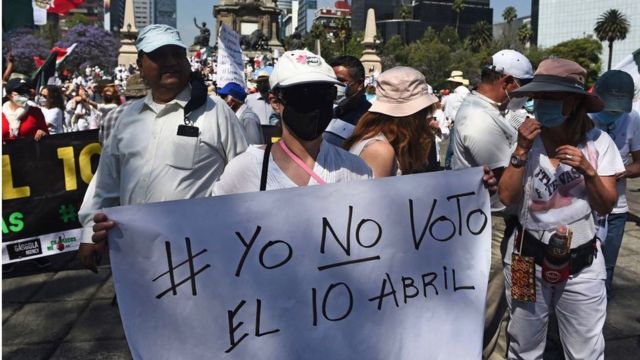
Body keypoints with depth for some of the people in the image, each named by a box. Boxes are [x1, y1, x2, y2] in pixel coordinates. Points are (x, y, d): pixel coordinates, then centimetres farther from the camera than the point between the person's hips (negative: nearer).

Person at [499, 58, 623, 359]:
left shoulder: (598, 142, -6)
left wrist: (588, 171, -21)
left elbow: (605, 207, -5)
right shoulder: (526, 139, -4)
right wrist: (521, 151, -19)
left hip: (582, 264, 0)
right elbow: (506, 197, -11)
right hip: (528, 260, 1)